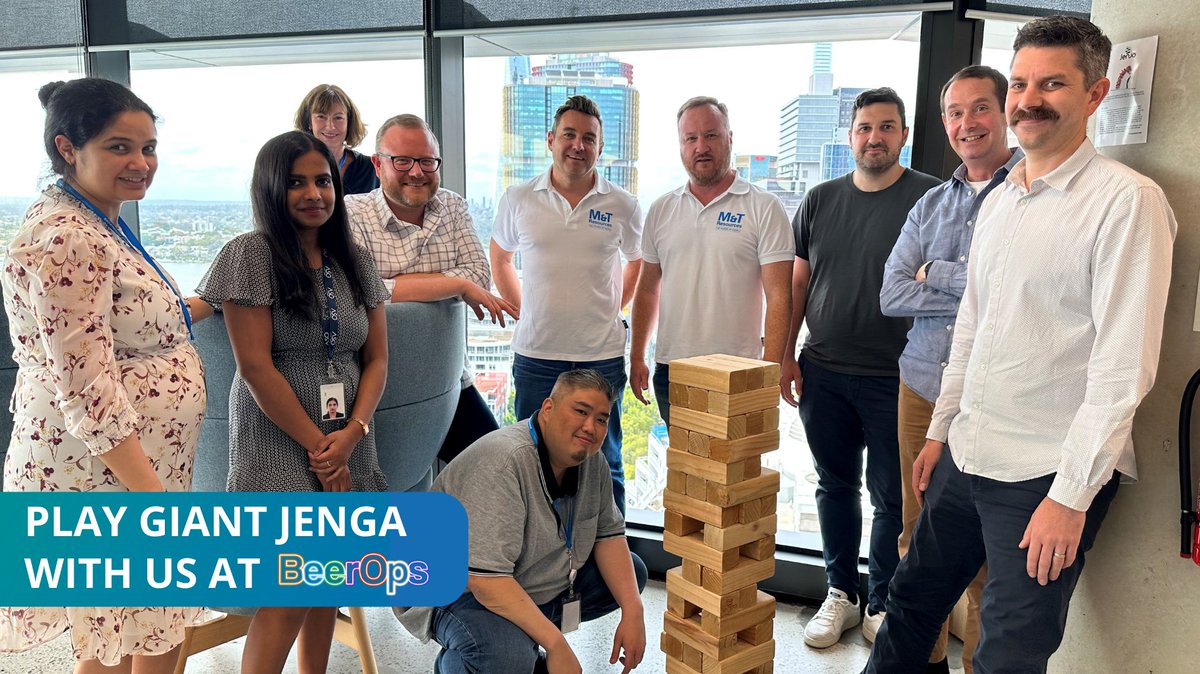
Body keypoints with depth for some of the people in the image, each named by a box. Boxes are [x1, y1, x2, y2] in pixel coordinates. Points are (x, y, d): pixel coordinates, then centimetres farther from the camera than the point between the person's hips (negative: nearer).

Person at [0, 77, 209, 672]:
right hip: (101, 476, -9)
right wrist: (159, 502, -23)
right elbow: (89, 395, -25)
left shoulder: (98, 224, 10)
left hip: (137, 467, 9)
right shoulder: (63, 242, -21)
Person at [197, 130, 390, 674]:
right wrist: (316, 445, -11)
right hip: (279, 443, -5)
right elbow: (255, 365, -12)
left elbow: (376, 358, 7)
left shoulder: (354, 261, 10)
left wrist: (352, 434, -8)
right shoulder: (252, 253, -7)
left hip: (346, 444, 5)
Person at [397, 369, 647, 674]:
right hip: (458, 588, -9)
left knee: (632, 572, 6)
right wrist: (556, 644, -33)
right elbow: (484, 577, -35)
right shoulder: (501, 462, -31)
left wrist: (633, 611, -11)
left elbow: (608, 534, 3)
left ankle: (524, 644, 13)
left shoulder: (591, 460, -4)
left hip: (536, 584, 9)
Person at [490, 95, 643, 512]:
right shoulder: (518, 200, 1)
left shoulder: (622, 206, 0)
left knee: (604, 469, 11)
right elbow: (500, 257, 17)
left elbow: (638, 261, 17)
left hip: (602, 357, 0)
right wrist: (523, 310, 9)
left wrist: (613, 308, 8)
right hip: (536, 356, 1)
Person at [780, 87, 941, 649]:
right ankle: (840, 594, 29)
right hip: (823, 373, 4)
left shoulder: (931, 198, -4)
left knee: (891, 497, 7)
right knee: (835, 486, 14)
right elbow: (797, 282, 10)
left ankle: (882, 605, 24)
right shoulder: (821, 200, 8)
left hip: (896, 378, -3)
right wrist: (787, 355, 6)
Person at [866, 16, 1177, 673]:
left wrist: (1071, 495, -18)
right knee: (912, 601, 18)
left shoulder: (1128, 200, -13)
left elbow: (1124, 365, -17)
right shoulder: (998, 200, 11)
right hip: (964, 458, 7)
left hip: (1049, 476, -7)